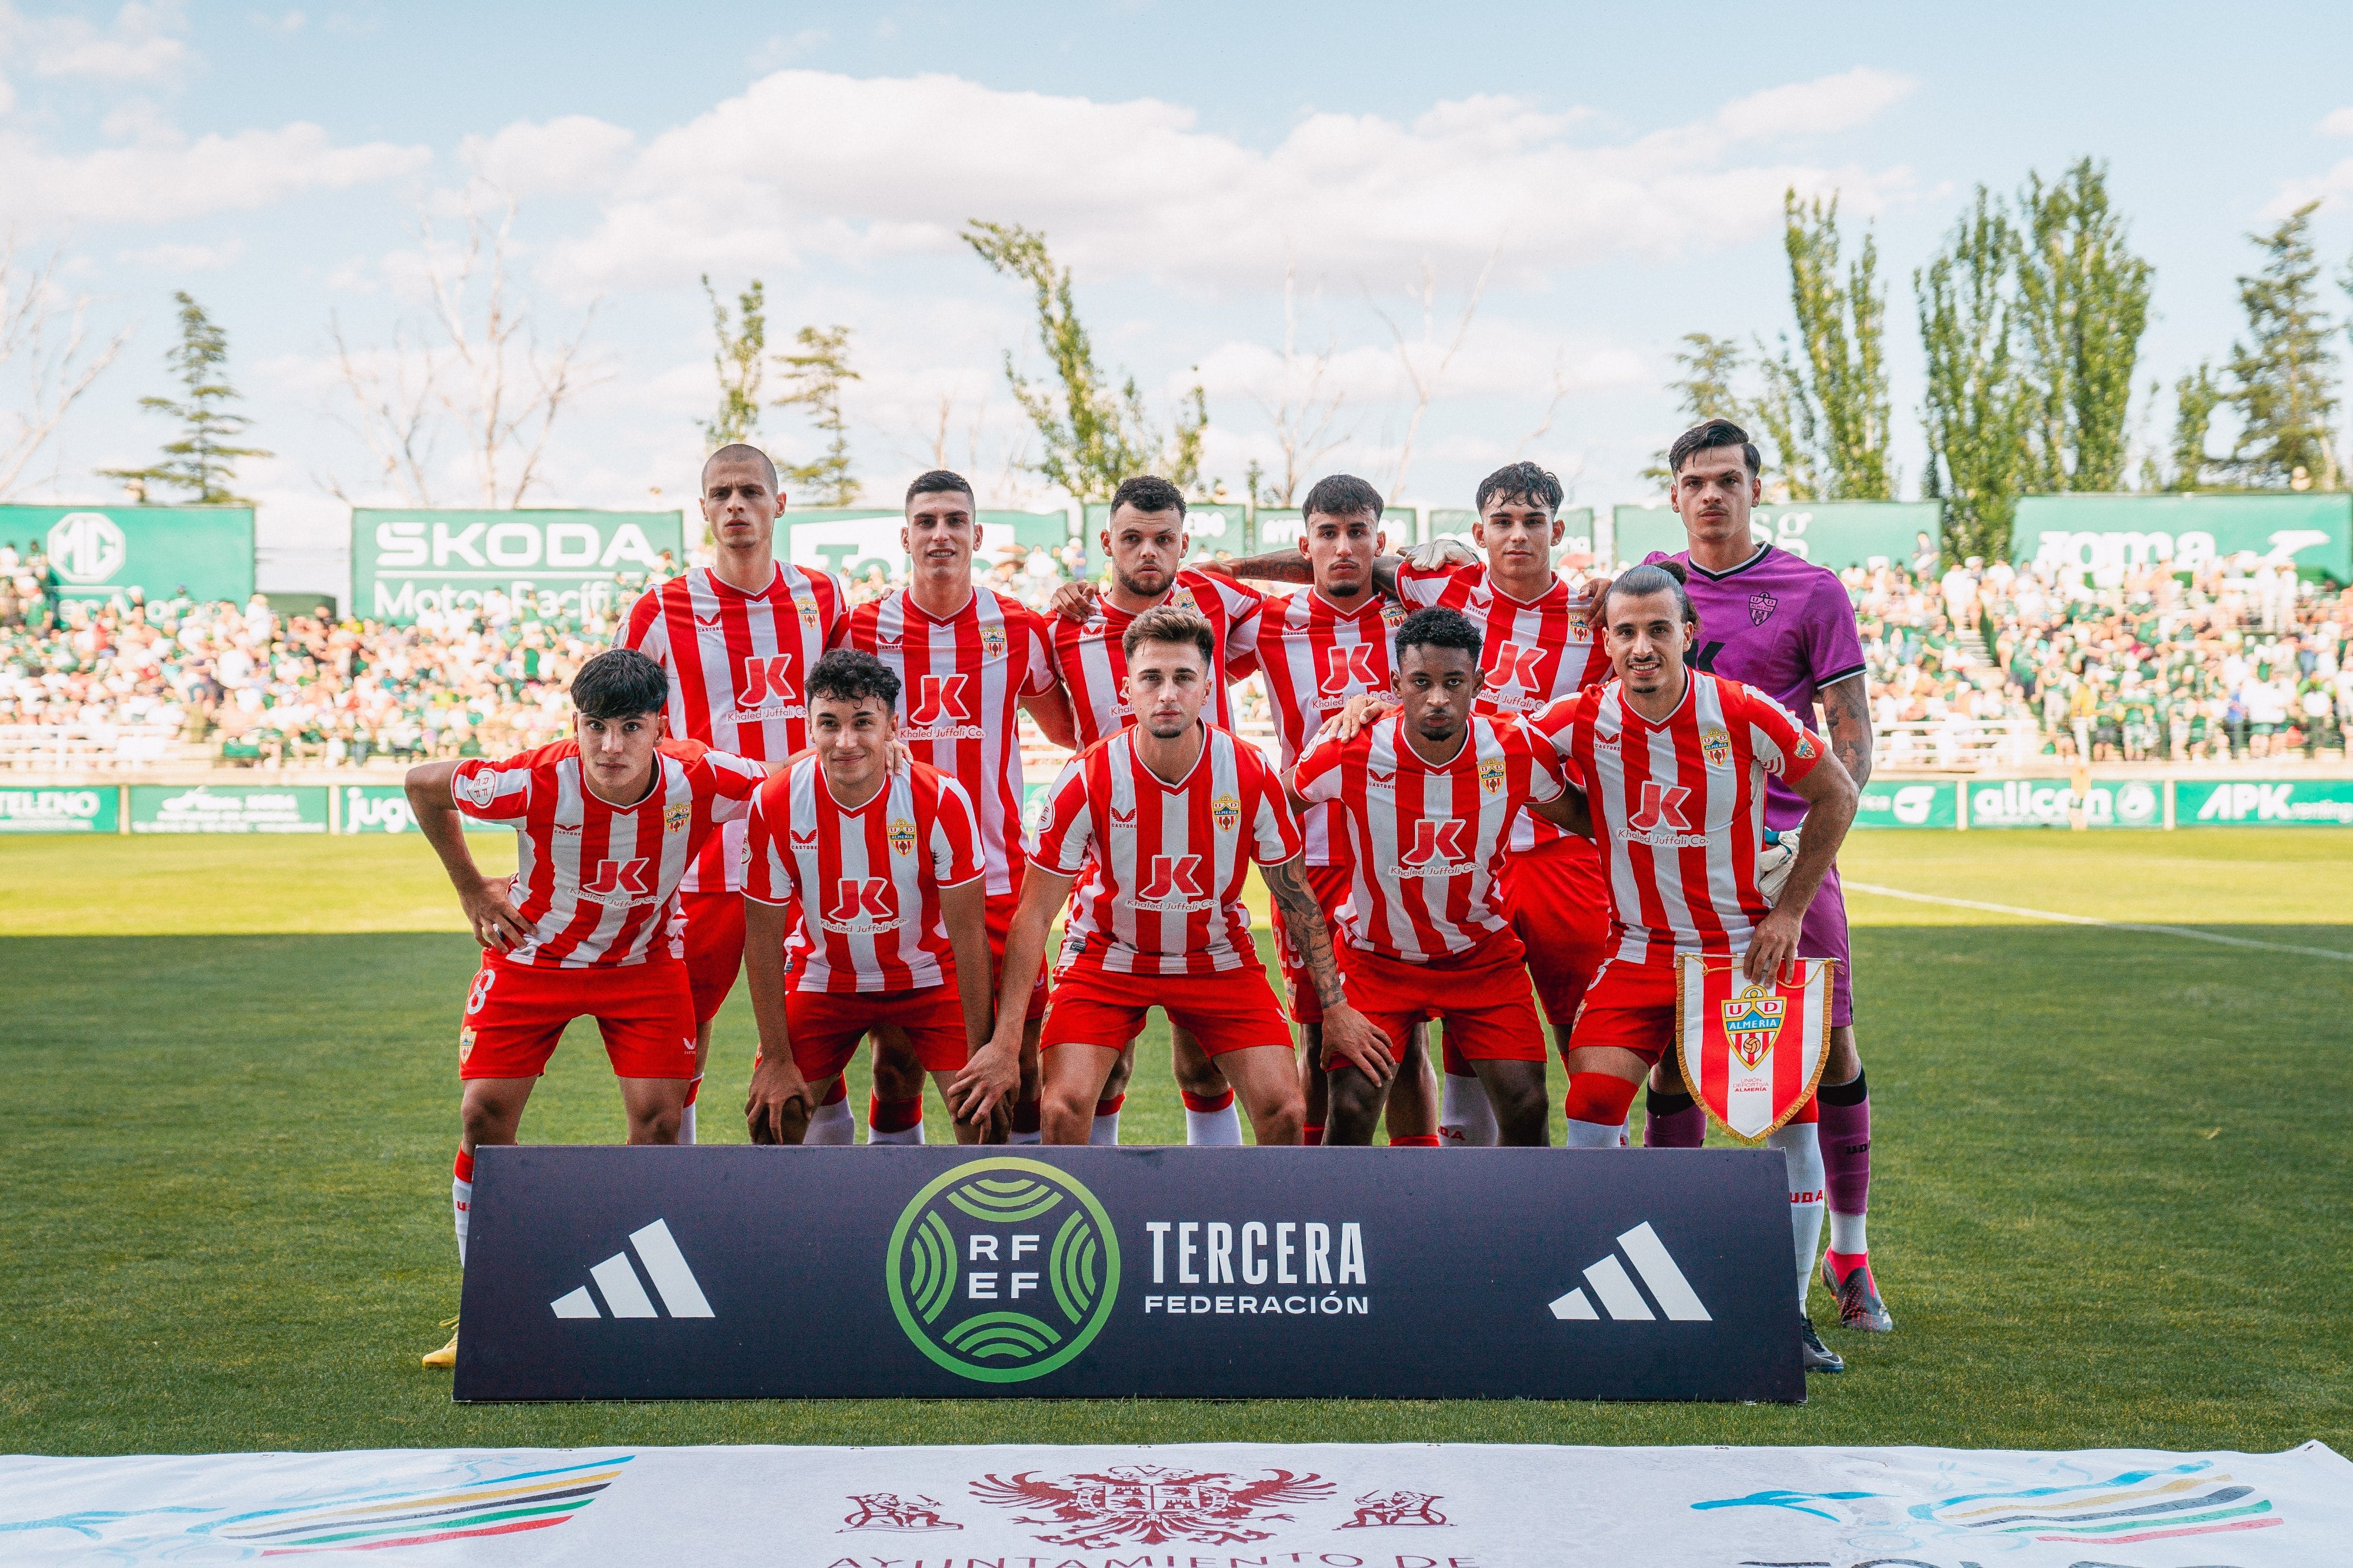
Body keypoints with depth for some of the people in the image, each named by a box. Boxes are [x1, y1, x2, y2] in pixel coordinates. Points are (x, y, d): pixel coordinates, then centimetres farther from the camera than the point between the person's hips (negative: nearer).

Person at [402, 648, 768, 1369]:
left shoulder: (699, 780, -27)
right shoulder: (537, 781, -29)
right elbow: (423, 784, -10)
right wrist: (471, 888, -4)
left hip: (645, 960, 0)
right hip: (533, 953, 0)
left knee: (660, 1117, -10)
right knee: (484, 1115, -7)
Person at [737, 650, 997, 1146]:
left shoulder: (942, 802, -24)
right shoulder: (774, 806, -20)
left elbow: (968, 932, -16)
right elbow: (763, 937, -10)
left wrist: (982, 1054, -16)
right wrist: (777, 1059, -9)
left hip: (929, 975, -1)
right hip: (823, 977, 1)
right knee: (773, 1115, -5)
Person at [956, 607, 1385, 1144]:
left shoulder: (1252, 775, -16)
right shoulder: (1087, 781, -21)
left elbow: (1296, 897, -2)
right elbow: (1034, 915, -16)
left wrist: (1335, 1006, 0)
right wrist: (1005, 1043, -20)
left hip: (1218, 956, 1)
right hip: (1107, 954, -1)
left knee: (1282, 1108, -11)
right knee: (1065, 1108, -18)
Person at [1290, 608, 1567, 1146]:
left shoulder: (1519, 752, -15)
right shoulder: (1348, 754, -20)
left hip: (1483, 954, 1)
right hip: (1376, 955, -1)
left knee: (1526, 1106, -7)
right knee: (1351, 1107, -14)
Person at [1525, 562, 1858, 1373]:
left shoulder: (1745, 716, -14)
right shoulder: (1580, 722, -11)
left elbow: (1837, 795, -1)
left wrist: (1788, 910, -3)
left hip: (1748, 948, 0)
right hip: (1639, 950, 1)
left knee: (1792, 1123, -5)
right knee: (1591, 1108, -13)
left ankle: (1789, 1313, 12)